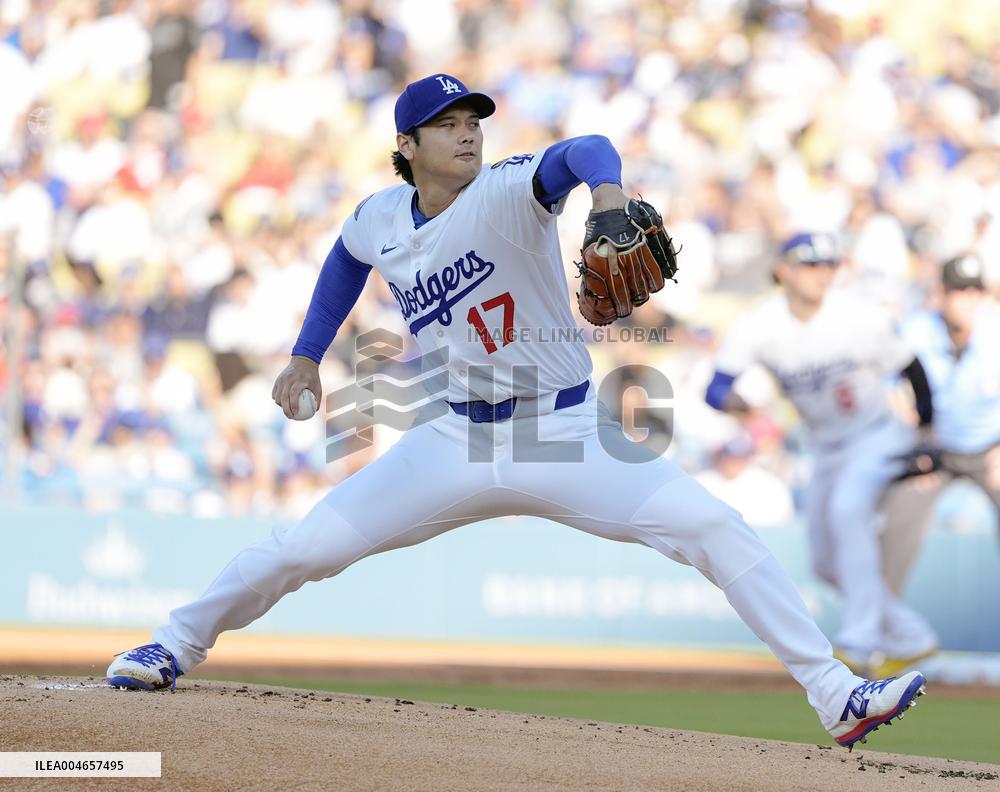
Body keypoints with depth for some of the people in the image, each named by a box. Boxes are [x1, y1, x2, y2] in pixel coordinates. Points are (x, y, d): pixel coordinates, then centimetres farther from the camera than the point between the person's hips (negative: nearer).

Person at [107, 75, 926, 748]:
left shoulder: (506, 192, -16)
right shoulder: (380, 219, 0)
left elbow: (577, 154, -39)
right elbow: (347, 260, 25)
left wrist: (606, 190, -62)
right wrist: (307, 357, 23)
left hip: (569, 434, -3)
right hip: (461, 442, 4)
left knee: (714, 527, -21)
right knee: (304, 548, -1)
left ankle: (836, 696, -17)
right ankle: (177, 647, 23)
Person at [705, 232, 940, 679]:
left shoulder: (862, 319, -20)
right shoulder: (756, 328, -14)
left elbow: (909, 368, -6)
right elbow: (715, 390, -20)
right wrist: (738, 401, -44)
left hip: (880, 435, -5)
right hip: (827, 449, 5)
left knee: (846, 507, -32)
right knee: (826, 563, 8)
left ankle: (863, 638, -32)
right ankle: (910, 634, 25)